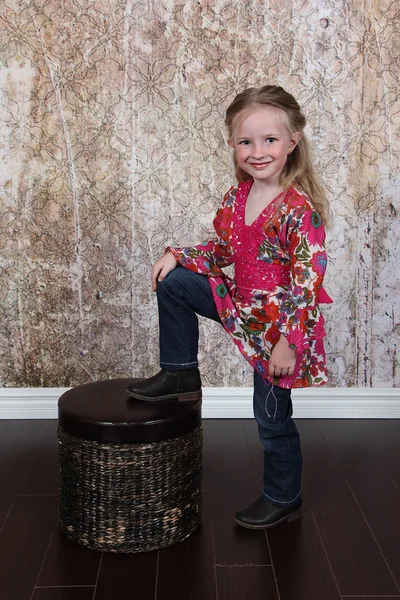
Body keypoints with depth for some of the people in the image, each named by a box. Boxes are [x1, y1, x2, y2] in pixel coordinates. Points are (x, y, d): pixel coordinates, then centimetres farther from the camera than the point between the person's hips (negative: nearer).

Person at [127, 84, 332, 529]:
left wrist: (288, 342, -24)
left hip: (279, 322, -7)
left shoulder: (300, 209, -25)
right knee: (174, 284, 0)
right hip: (244, 304, 7)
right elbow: (223, 249, 12)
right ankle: (181, 376, 15)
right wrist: (178, 257, -2)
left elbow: (307, 282, -24)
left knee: (272, 416, 6)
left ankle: (283, 499, 32)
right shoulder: (237, 197, -1)